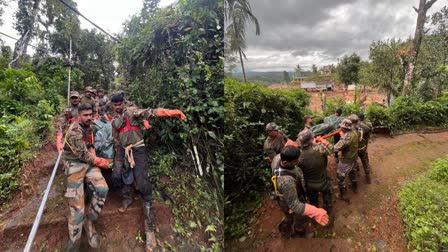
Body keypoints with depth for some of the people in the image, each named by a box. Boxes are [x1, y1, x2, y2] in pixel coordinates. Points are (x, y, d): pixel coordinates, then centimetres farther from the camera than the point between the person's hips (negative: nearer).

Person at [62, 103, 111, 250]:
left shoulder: (89, 127, 7)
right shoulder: (74, 131, -19)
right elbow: (83, 154, -18)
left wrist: (93, 154, 10)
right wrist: (100, 162, -7)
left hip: (89, 163, 6)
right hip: (75, 166, -6)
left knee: (102, 189, -20)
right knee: (77, 207, -10)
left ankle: (89, 222, 2)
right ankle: (73, 246, 2)